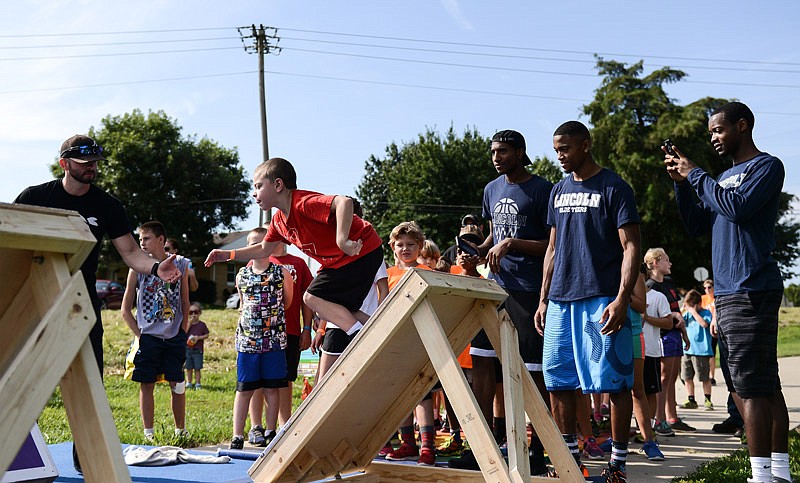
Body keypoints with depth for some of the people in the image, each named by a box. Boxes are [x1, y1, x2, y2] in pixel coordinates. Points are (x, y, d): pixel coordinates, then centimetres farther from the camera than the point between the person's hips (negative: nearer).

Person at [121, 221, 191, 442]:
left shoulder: (180, 264, 4)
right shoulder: (138, 268, 0)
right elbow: (126, 310, 4)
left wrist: (183, 331, 4)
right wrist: (139, 334, -3)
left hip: (174, 336, 1)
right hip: (148, 336, -1)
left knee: (177, 385, 4)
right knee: (146, 385, 1)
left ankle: (181, 430, 17)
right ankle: (149, 434, 9)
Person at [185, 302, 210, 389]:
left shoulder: (202, 324, -1)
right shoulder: (187, 323, 3)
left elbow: (207, 335, 2)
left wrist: (198, 337, -14)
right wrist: (189, 323, -14)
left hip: (198, 350, -2)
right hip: (187, 349, 2)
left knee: (197, 368, 2)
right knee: (189, 368, 8)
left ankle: (197, 383, 10)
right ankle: (189, 383, 19)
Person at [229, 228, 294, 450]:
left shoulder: (282, 273, 1)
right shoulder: (241, 275, 8)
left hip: (274, 339, -1)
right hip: (247, 340, 1)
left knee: (272, 388, 5)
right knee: (244, 389, 2)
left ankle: (270, 432, 16)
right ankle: (237, 436, 5)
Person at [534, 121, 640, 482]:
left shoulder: (613, 188, -2)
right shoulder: (559, 191, 16)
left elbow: (630, 248, -7)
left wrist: (622, 299, -17)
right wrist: (543, 300, 15)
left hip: (602, 300, -6)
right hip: (560, 301, 6)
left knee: (613, 381, -3)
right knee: (557, 381, 6)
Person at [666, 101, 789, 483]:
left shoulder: (767, 166, -3)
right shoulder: (726, 176, 21)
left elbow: (738, 207, -18)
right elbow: (698, 226, 20)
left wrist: (696, 175, -8)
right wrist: (682, 183, 8)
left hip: (751, 291, -9)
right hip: (728, 293, 9)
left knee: (750, 387, -11)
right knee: (764, 386, 9)